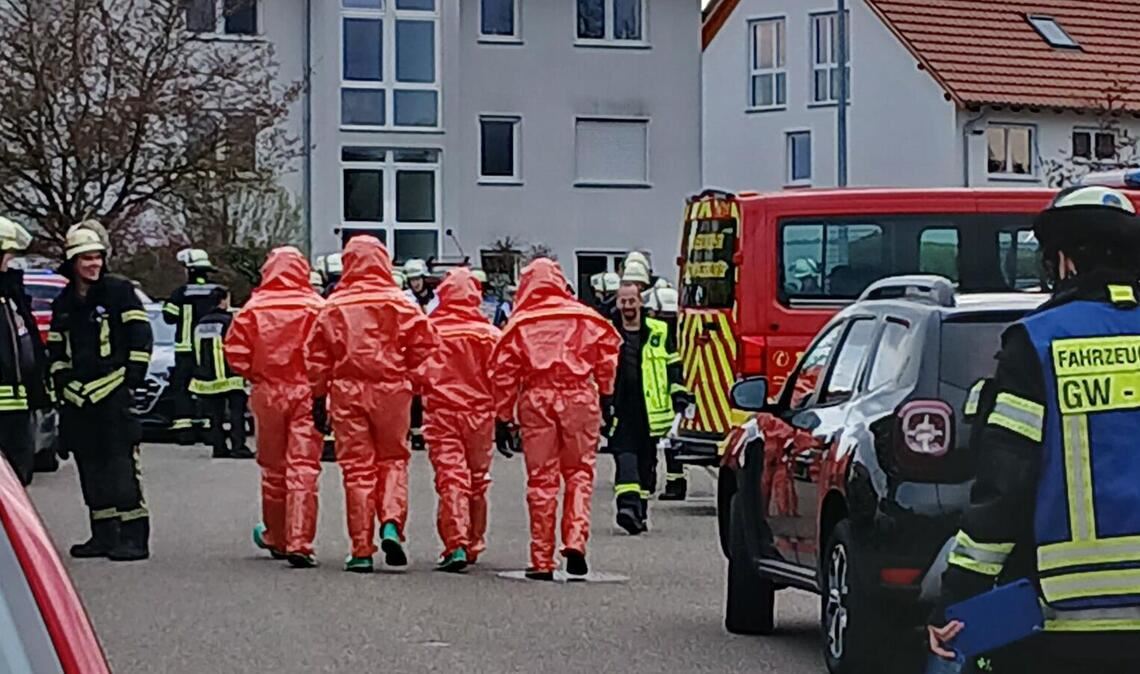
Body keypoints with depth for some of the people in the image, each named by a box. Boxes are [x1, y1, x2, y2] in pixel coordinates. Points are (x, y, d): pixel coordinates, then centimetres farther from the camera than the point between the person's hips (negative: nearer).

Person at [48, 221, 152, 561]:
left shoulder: (119, 291, -1)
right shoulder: (63, 303, 16)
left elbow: (140, 336, -2)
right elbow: (56, 349, 23)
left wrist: (134, 375, -6)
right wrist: (61, 381, 12)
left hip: (113, 392, -6)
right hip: (77, 398, 6)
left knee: (122, 466, -11)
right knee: (91, 469, 9)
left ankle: (134, 537, -11)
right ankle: (104, 535, 16)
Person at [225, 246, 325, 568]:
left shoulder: (254, 307, -3)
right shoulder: (316, 307, -7)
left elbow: (235, 349, -3)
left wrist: (255, 376, 10)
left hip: (268, 393, 2)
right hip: (307, 393, -2)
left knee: (273, 468, 15)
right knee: (303, 467, -4)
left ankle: (276, 537, 29)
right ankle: (299, 543, -13)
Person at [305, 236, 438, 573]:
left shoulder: (333, 306, 2)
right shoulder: (398, 302, -3)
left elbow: (316, 356, 4)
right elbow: (426, 341, -8)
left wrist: (319, 393, 15)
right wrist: (405, 369, 8)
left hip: (347, 392, 1)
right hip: (390, 390, -1)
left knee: (357, 467, 5)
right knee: (393, 459, 13)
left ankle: (361, 550, 4)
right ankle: (391, 524, -10)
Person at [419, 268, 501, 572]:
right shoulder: (488, 333, -4)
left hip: (440, 411, -1)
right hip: (479, 411, 1)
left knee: (450, 478, -4)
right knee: (477, 479, 15)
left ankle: (456, 544, -19)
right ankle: (474, 544, 23)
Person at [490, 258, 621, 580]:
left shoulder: (520, 324, 2)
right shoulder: (587, 319, 3)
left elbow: (503, 373, 2)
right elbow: (608, 357, 4)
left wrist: (503, 417, 8)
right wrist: (606, 396, 16)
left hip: (536, 400, 0)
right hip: (579, 397, 0)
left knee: (541, 478, 5)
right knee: (579, 471, 12)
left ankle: (542, 561, 7)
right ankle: (575, 541, -7)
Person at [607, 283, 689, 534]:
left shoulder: (658, 333, 10)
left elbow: (673, 367, 15)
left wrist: (679, 398, 7)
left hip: (650, 409, 2)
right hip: (619, 409, -2)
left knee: (646, 462, 8)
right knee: (625, 457, -16)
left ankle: (640, 512, 18)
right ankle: (627, 505, -27)